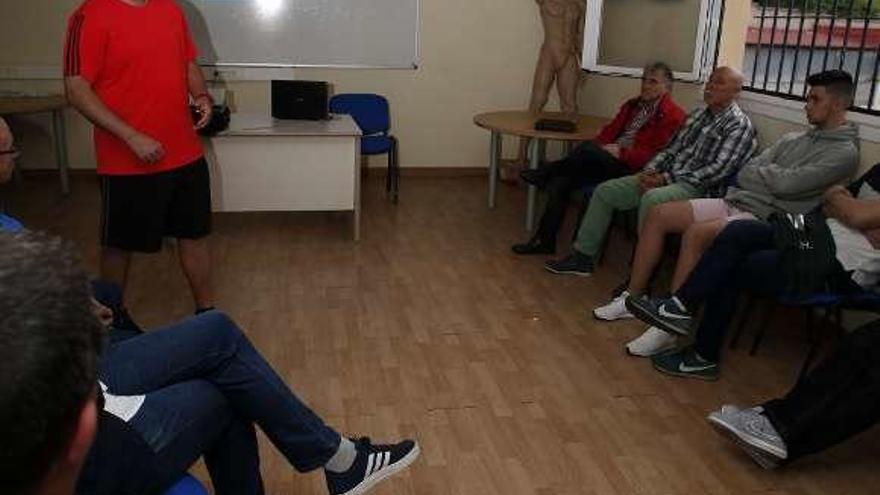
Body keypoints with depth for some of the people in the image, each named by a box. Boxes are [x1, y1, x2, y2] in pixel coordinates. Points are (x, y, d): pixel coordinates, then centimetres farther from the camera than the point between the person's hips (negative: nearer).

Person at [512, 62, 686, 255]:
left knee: (588, 150, -34)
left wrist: (620, 153, -17)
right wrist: (600, 146, -4)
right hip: (607, 162, 7)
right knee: (560, 182, -15)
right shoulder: (632, 105, 23)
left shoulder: (673, 116, -1)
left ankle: (544, 174, -11)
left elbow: (657, 155, -10)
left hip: (631, 168, -7)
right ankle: (544, 240, -9)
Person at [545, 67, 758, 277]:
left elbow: (718, 170, -16)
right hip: (666, 177, 9)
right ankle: (582, 257, 7)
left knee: (651, 199, -38)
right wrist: (650, 170, -3)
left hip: (698, 187, -8)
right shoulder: (698, 114, 19)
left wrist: (668, 178, -20)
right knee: (605, 191, 1)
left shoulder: (739, 125, -6)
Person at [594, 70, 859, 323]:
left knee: (696, 234, -33)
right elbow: (745, 174, 11)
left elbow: (784, 183, -16)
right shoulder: (793, 139, 19)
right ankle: (632, 298, -1)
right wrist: (773, 174, -7)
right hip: (734, 202, 8)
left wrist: (762, 171, 3)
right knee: (657, 215, -6)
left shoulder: (845, 152, -6)